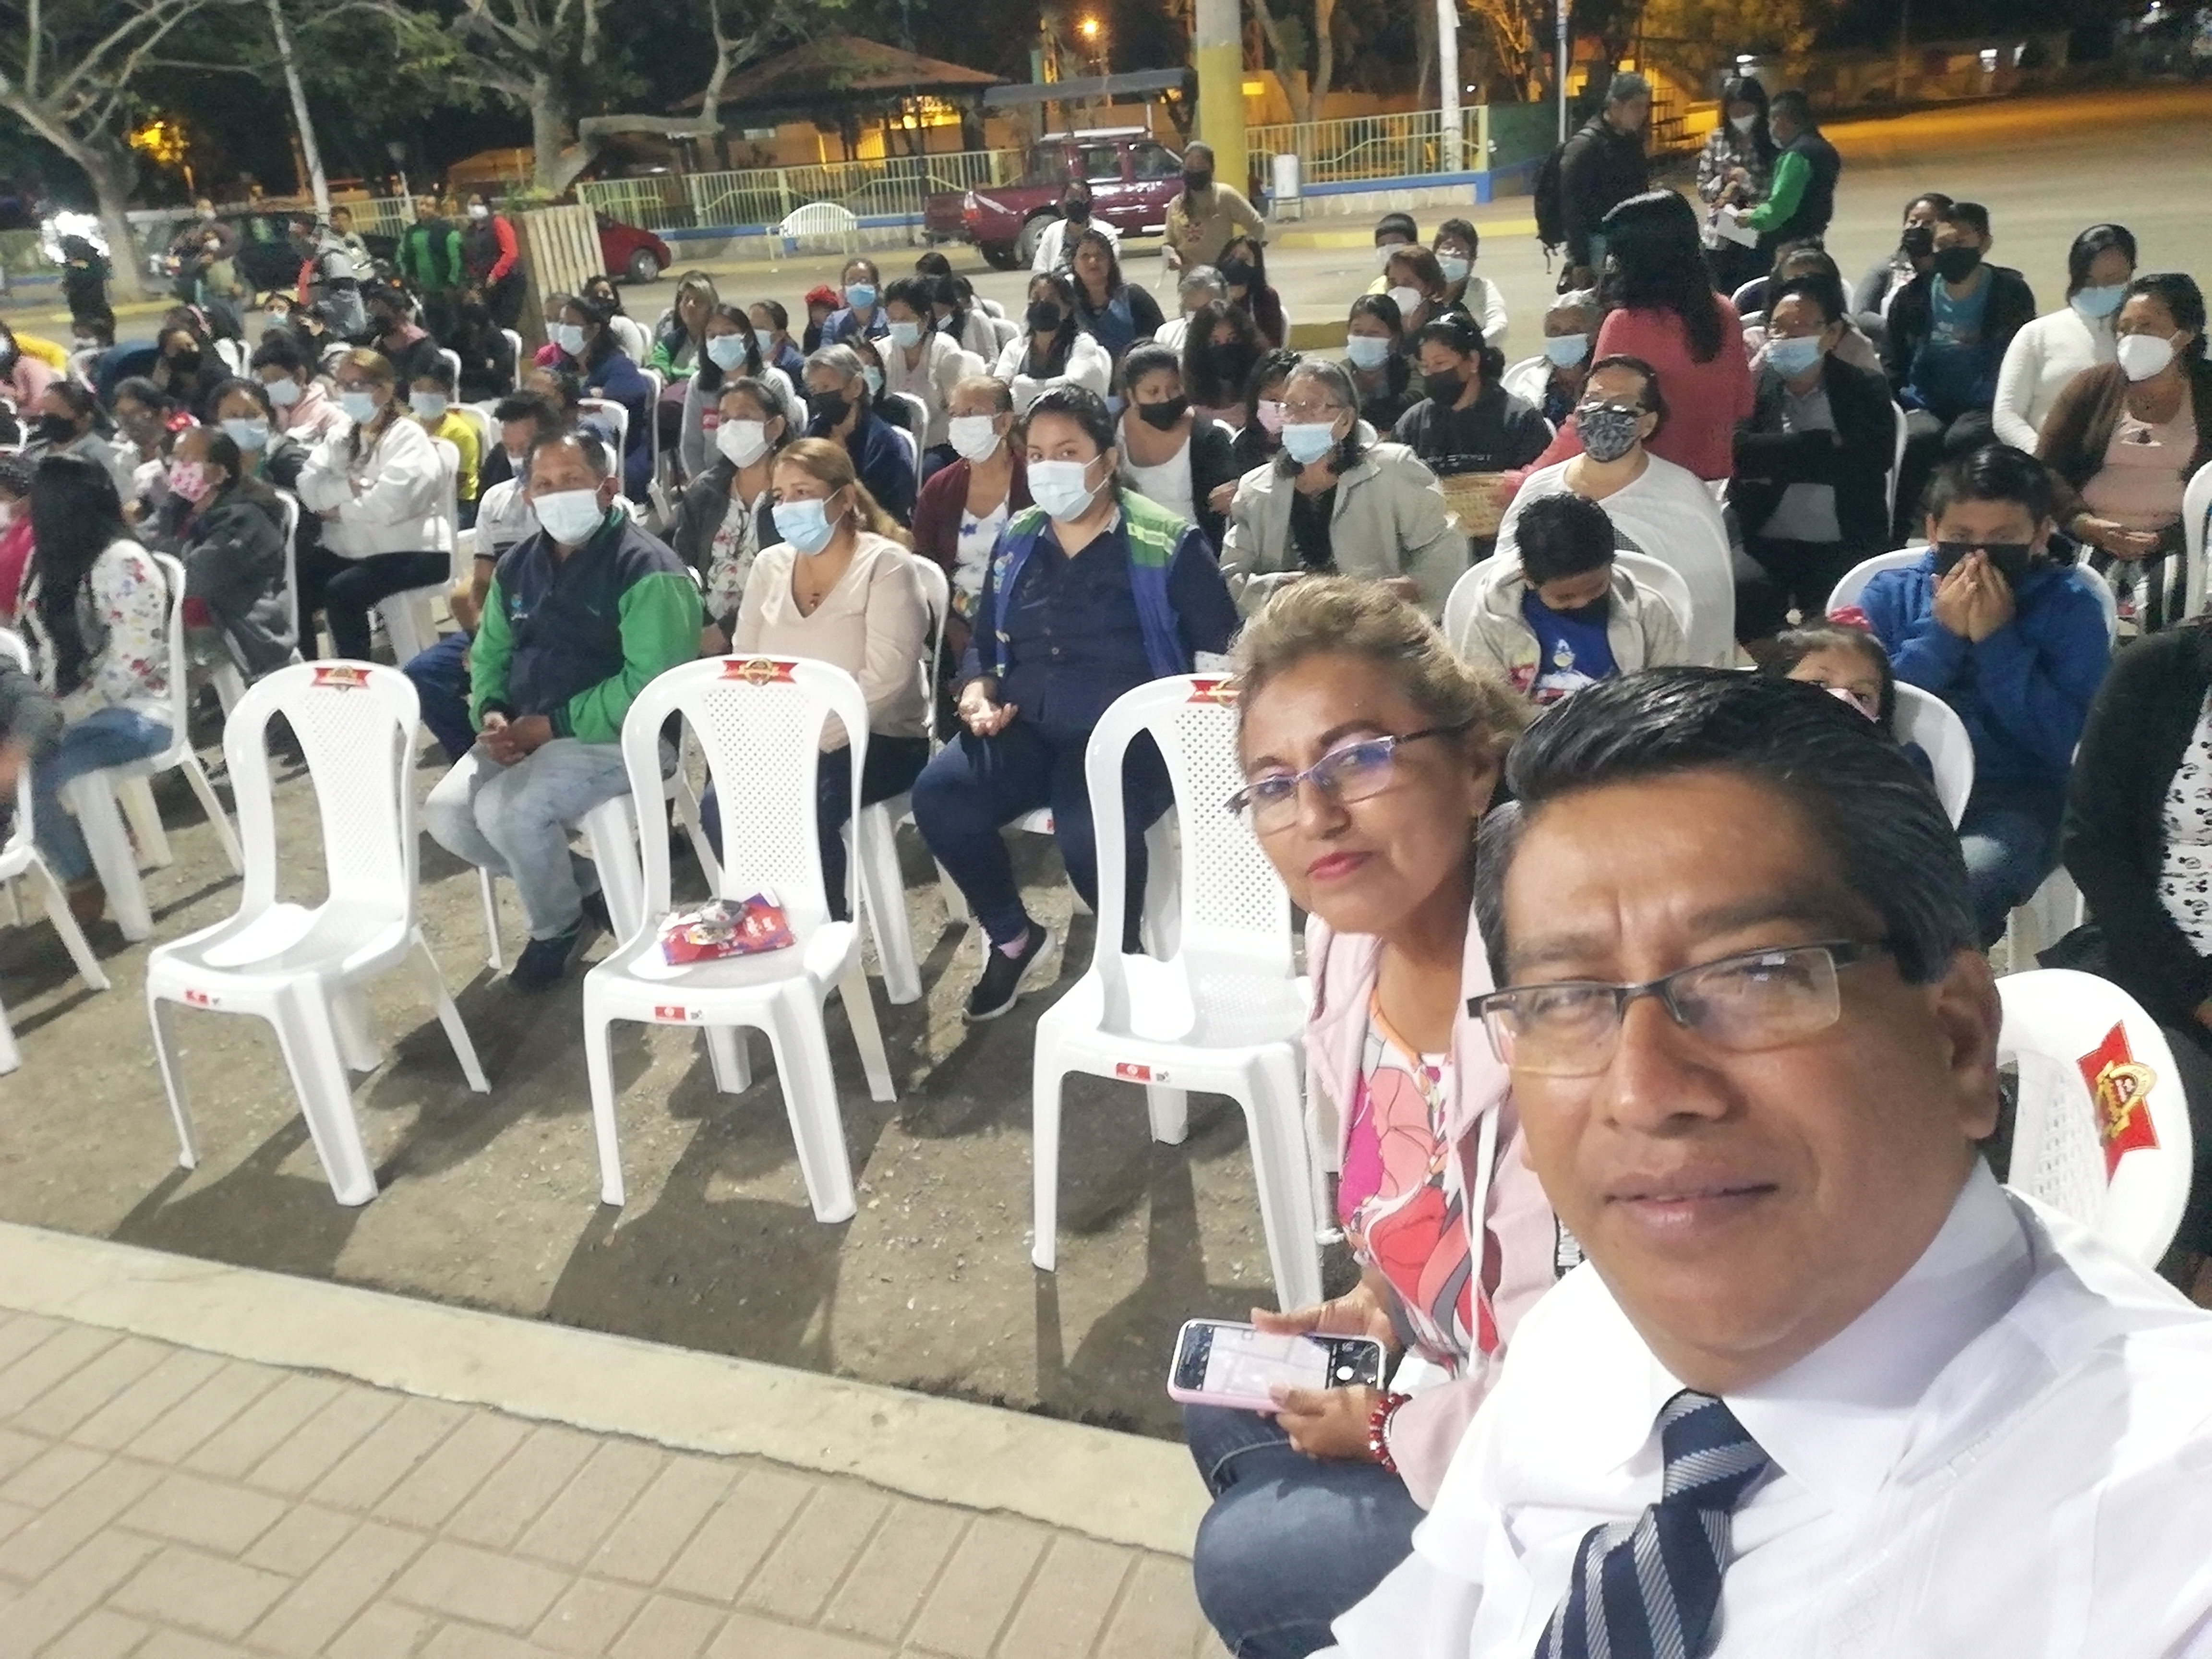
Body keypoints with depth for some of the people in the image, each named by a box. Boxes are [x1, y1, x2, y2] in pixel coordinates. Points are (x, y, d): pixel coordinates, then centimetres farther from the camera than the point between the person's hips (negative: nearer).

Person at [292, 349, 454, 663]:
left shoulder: (407, 437, -8)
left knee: (341, 591, -27)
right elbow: (309, 485, 2)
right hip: (351, 551, 7)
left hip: (411, 552, -7)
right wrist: (349, 488, -16)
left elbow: (390, 503, -22)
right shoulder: (342, 435, 15)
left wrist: (339, 509, -9)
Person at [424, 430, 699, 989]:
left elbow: (650, 684, -22)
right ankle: (580, 887, 12)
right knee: (446, 814, -10)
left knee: (506, 809, -28)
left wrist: (553, 725, -20)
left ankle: (559, 925, 3)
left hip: (619, 737, -8)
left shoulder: (646, 570, -14)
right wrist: (492, 713, -2)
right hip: (526, 733, 8)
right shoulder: (518, 565, 12)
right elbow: (489, 653, 21)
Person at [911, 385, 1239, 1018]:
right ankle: (1013, 939, 2)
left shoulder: (1168, 544, -1)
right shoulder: (1016, 540, 14)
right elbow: (983, 642, 22)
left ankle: (1123, 953, -2)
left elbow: (1223, 649, 0)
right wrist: (977, 692, 1)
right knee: (938, 795, -24)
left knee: (1088, 830, -37)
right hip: (1027, 728, 5)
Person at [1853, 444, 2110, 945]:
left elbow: (2066, 741, -9)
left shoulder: (2070, 605, 2)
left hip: (2015, 796, -1)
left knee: (1963, 885, -33)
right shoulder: (1890, 594, 6)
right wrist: (1942, 635, -10)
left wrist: (1997, 641, -12)